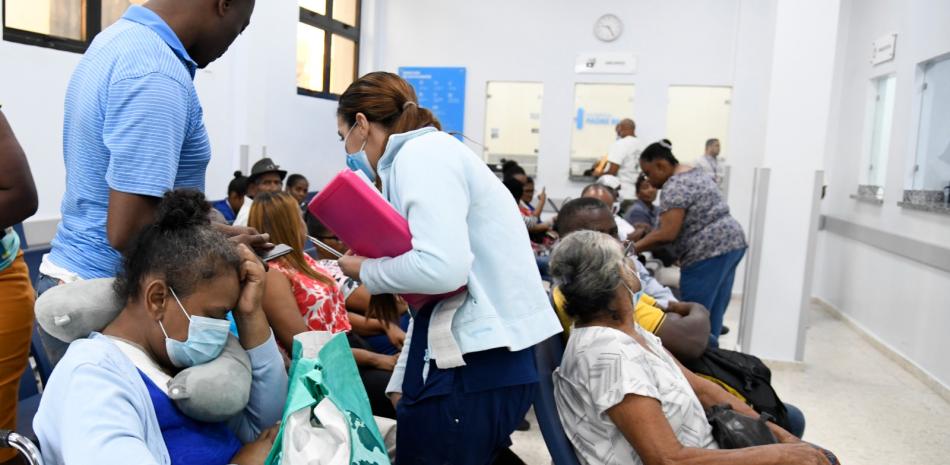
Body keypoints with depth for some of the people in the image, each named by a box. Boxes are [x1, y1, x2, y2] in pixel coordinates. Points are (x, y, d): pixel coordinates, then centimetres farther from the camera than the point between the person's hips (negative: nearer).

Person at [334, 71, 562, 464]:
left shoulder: (420, 153, -10)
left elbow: (441, 269, -26)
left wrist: (367, 271, -7)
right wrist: (401, 384, 21)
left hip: (475, 362, -9)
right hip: (480, 353, 9)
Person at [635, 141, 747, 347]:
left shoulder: (675, 185, -13)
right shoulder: (694, 173, 18)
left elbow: (667, 233, -20)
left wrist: (632, 248, -13)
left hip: (709, 252, -10)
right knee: (713, 314, 13)